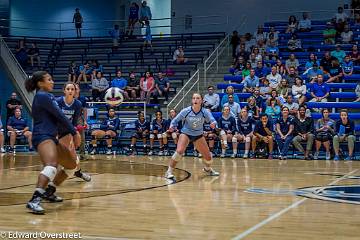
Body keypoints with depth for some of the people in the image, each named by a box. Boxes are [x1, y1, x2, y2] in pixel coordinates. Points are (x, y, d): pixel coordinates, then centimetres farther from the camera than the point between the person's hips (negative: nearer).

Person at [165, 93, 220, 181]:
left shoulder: (205, 112, -17)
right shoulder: (186, 111, -19)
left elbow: (213, 120, -24)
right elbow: (175, 120, -9)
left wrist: (213, 124, -47)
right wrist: (172, 126, -29)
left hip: (199, 135, 3)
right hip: (186, 133, -2)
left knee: (208, 156, 7)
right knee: (179, 151, -28)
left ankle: (208, 169, 42)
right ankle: (169, 172, -18)